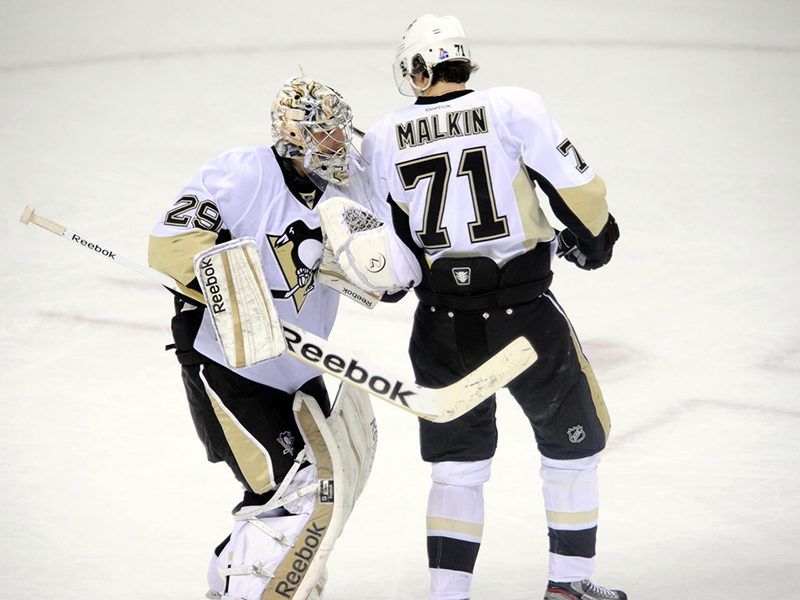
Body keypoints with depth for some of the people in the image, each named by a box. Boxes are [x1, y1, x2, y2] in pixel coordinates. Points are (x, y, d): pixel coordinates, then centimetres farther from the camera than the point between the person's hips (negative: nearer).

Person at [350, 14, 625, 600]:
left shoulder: (382, 140, 1)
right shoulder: (514, 107, -8)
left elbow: (381, 252, 3)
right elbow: (580, 190, -6)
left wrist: (396, 278, 24)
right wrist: (592, 238, 13)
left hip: (443, 327, 2)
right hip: (527, 317, -2)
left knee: (459, 464, 17)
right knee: (572, 445, 20)